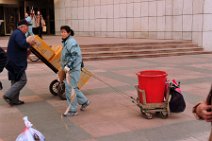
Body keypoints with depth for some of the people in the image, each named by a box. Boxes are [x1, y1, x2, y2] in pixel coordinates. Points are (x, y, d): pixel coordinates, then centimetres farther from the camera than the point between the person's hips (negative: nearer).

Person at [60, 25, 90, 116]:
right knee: (72, 87, 17)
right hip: (70, 69, 10)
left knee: (70, 88, -7)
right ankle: (84, 101, 34)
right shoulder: (66, 42, 16)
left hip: (73, 69, -10)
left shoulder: (71, 42, -16)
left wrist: (68, 66, -33)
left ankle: (73, 110, 1)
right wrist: (65, 66, 27)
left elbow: (74, 56, -26)